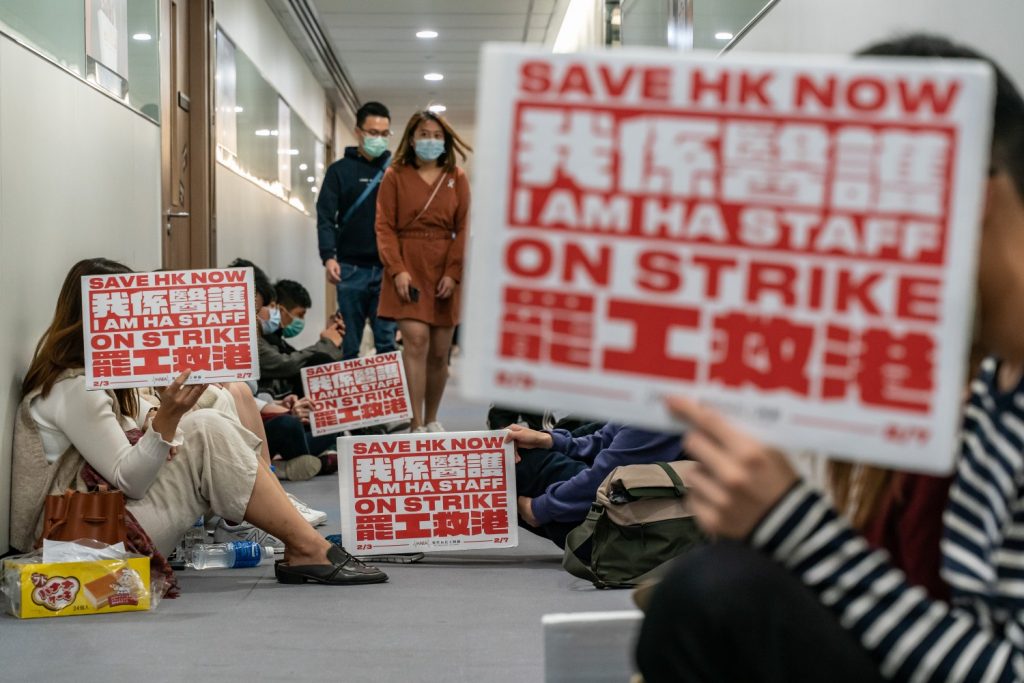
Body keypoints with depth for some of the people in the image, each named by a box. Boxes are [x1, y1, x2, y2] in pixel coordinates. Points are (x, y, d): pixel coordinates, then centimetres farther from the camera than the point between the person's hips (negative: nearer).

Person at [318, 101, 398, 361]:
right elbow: (326, 217, 0)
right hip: (351, 268, -1)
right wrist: (328, 256, -14)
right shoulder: (340, 170, 6)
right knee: (349, 342, 6)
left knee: (387, 341, 2)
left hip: (387, 269, 1)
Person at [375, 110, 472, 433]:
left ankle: (431, 419, 23)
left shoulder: (457, 179, 10)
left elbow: (464, 228, 3)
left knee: (440, 352, 6)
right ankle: (416, 424, -15)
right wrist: (397, 270, -12)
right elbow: (385, 226, 0)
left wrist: (452, 272, -8)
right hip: (408, 268, -2)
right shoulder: (395, 176, 6)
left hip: (445, 271, 2)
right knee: (416, 340, -17)